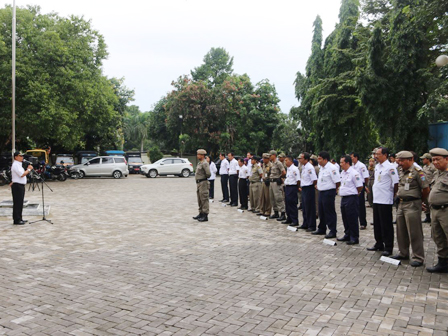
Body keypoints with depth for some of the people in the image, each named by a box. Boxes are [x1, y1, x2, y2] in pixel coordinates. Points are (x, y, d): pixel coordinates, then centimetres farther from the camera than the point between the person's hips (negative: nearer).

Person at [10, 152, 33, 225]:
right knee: (17, 203, -6)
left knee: (20, 203, 14)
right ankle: (16, 220, -2)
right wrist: (29, 169, -14)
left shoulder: (18, 164, 18)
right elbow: (22, 174, -22)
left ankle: (19, 218, 20)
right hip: (17, 186, -10)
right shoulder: (15, 165, -14)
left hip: (21, 185, 10)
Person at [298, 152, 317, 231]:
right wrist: (301, 186, 14)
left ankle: (311, 226, 6)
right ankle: (305, 224, 27)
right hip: (304, 189, 10)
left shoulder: (310, 167, -18)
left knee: (310, 209, -2)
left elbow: (315, 180, -22)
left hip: (309, 189, -10)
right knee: (304, 208, 16)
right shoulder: (303, 167, 11)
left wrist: (312, 186, -7)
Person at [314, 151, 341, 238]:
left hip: (329, 192, -9)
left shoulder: (332, 168, -17)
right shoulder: (322, 168, 12)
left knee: (330, 212, -3)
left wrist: (334, 189, -8)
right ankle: (322, 229, 30)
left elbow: (338, 182, -18)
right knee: (321, 211, 17)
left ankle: (333, 231, 6)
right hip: (321, 192, 9)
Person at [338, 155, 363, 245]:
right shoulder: (343, 172, 12)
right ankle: (347, 235, 28)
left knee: (352, 219, -2)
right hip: (344, 198, 9)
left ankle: (354, 238, 7)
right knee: (345, 218, 16)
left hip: (351, 198, -9)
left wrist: (354, 194, -2)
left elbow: (360, 186, -14)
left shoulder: (354, 173, -15)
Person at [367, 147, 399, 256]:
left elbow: (396, 183, -13)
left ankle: (388, 247, 10)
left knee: (386, 225, 0)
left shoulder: (390, 167, -13)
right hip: (376, 199, 8)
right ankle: (379, 244, 28)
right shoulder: (377, 166, 11)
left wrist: (393, 195, -6)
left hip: (385, 201, -8)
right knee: (377, 224, 16)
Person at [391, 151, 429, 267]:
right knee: (401, 231, 15)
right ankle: (403, 253, 28)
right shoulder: (403, 172, 13)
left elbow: (426, 189, -12)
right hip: (402, 204, 9)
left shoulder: (417, 171, -13)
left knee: (414, 233, -3)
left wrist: (419, 200, 0)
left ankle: (418, 258, 6)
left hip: (412, 205, -8)